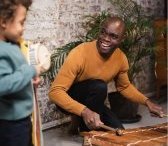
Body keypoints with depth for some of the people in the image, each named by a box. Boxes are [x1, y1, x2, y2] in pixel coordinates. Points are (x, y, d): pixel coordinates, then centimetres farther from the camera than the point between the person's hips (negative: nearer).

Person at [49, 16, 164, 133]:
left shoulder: (121, 58, -11)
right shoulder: (80, 54, -30)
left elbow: (125, 87, 10)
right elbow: (55, 91, -32)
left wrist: (146, 102, -6)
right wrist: (84, 111, -45)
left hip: (91, 101, 5)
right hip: (71, 101, -5)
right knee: (99, 86, -32)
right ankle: (86, 129, -10)